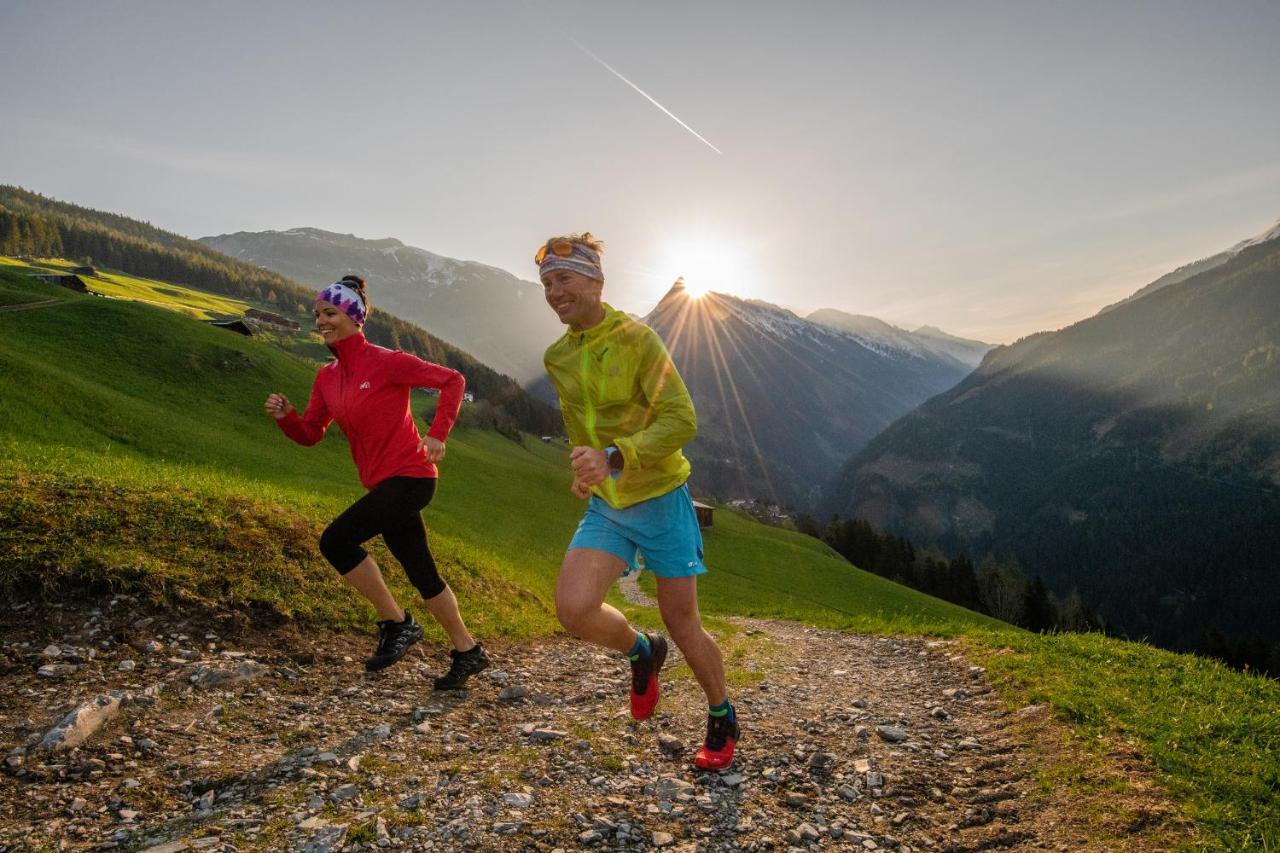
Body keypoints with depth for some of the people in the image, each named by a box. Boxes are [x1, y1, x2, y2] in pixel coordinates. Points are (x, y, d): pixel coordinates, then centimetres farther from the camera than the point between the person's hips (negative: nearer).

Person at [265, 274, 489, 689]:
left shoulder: (386, 362, -11)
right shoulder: (327, 377, 9)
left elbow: (453, 380, -7)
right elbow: (309, 434, 10)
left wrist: (437, 434, -13)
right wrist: (284, 415, -10)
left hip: (409, 476, -8)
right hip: (383, 483, 8)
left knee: (336, 540, -18)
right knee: (421, 573, 13)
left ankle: (396, 624, -1)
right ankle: (467, 652, 27)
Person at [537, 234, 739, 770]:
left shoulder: (637, 339, -16)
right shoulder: (557, 358, 4)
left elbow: (682, 420, -25)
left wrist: (613, 458, -37)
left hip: (661, 500, -4)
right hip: (605, 507, 4)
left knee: (682, 624, 6)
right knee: (574, 609, -17)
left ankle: (723, 719, 33)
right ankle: (641, 653, 16)